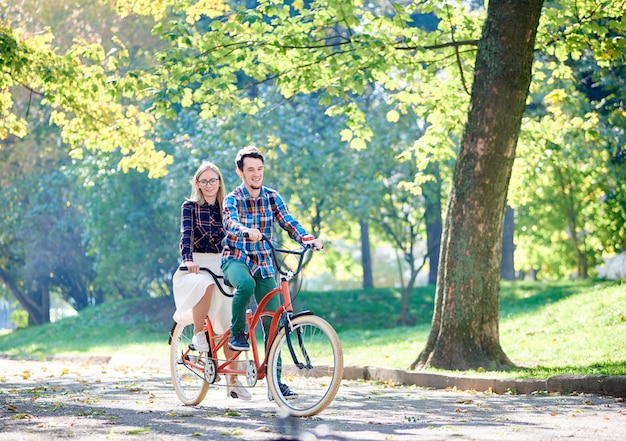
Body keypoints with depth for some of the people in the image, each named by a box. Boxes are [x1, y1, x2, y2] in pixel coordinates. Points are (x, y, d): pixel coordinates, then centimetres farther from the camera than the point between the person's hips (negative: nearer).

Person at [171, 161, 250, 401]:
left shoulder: (226, 208, 9)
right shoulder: (190, 206, 0)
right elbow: (186, 234, -15)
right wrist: (188, 260, -33)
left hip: (221, 266, 3)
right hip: (197, 267, -3)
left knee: (230, 326, -2)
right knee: (205, 284, -40)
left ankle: (232, 380, 8)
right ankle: (198, 334, -18)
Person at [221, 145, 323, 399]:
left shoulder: (272, 197, 3)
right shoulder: (233, 199, -7)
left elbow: (288, 222, -10)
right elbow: (230, 223, -28)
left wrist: (309, 239, -30)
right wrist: (247, 231, -51)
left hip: (263, 263, 4)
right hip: (236, 259, -4)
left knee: (273, 322, -3)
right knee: (246, 284, -39)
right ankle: (236, 333, -16)